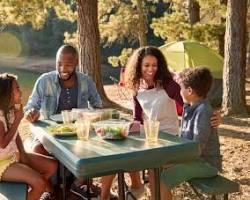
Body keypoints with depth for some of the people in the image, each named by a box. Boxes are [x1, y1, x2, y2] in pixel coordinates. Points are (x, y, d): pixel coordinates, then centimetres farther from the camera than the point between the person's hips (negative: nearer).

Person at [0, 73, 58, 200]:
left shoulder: (11, 110, 4)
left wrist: (23, 154, -3)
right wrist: (18, 119, -19)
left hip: (14, 155, 9)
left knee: (52, 165, 5)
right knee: (40, 183, -22)